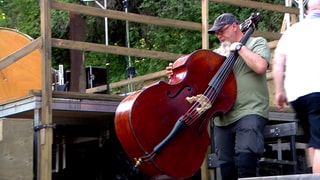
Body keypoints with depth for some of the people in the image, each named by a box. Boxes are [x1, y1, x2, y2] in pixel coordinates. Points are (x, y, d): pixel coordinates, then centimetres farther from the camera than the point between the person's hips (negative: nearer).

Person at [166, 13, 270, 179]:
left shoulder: (257, 43, 5)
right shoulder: (217, 53, 20)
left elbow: (260, 66, -15)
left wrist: (239, 47, -6)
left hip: (250, 111, -6)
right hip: (223, 117, 6)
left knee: (245, 156, -27)